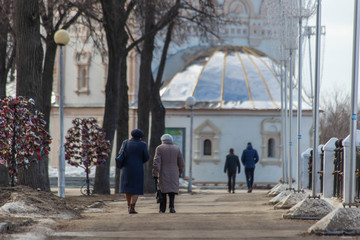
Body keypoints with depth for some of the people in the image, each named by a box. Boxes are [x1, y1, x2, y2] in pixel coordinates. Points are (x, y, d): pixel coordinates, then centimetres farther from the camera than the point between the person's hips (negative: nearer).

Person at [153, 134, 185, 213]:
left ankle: (162, 209, 9)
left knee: (163, 191, 8)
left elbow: (156, 163, -11)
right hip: (174, 174, 1)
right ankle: (171, 206, -14)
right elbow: (181, 163, 8)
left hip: (163, 174, -1)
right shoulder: (176, 149, 5)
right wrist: (180, 173, 23)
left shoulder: (159, 148, -3)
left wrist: (155, 175, -12)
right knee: (172, 190, 4)